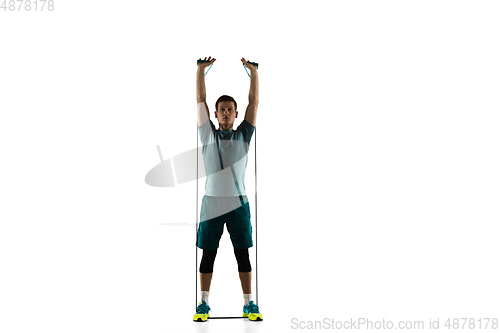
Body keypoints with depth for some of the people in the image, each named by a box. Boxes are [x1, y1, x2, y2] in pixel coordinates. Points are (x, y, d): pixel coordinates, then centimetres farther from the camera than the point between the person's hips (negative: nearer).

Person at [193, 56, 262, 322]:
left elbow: (254, 103, 5)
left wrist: (253, 71, 2)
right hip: (212, 202, 0)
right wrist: (201, 70, 1)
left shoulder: (243, 135, 8)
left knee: (243, 254, 3)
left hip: (238, 202, 1)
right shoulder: (208, 135, 7)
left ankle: (249, 305, 9)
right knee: (208, 254, 4)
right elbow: (200, 100, 4)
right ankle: (203, 304, 11)